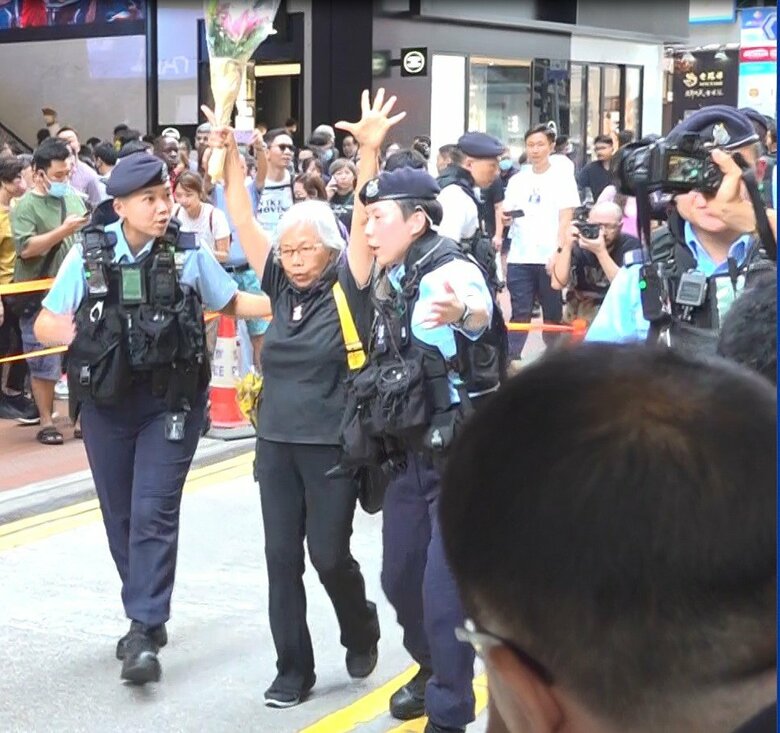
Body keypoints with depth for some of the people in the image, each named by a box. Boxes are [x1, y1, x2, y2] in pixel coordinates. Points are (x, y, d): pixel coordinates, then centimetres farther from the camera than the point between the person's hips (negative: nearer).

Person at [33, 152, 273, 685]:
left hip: (171, 401, -2)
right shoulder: (89, 255, -3)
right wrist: (88, 335, -15)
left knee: (154, 513, -9)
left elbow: (231, 302, 10)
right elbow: (45, 325, 4)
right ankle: (149, 617, 28)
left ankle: (144, 631, -7)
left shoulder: (189, 254, -5)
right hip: (106, 401, 2)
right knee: (120, 515, 11)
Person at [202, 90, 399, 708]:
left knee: (329, 554, 1)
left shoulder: (347, 288, -7)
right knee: (282, 556, 5)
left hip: (333, 444, -5)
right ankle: (293, 670, 16)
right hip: (276, 442, 5)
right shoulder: (283, 287, 5)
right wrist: (229, 154, -6)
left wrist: (369, 151, -29)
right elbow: (244, 221, 2)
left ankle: (362, 632, 31)